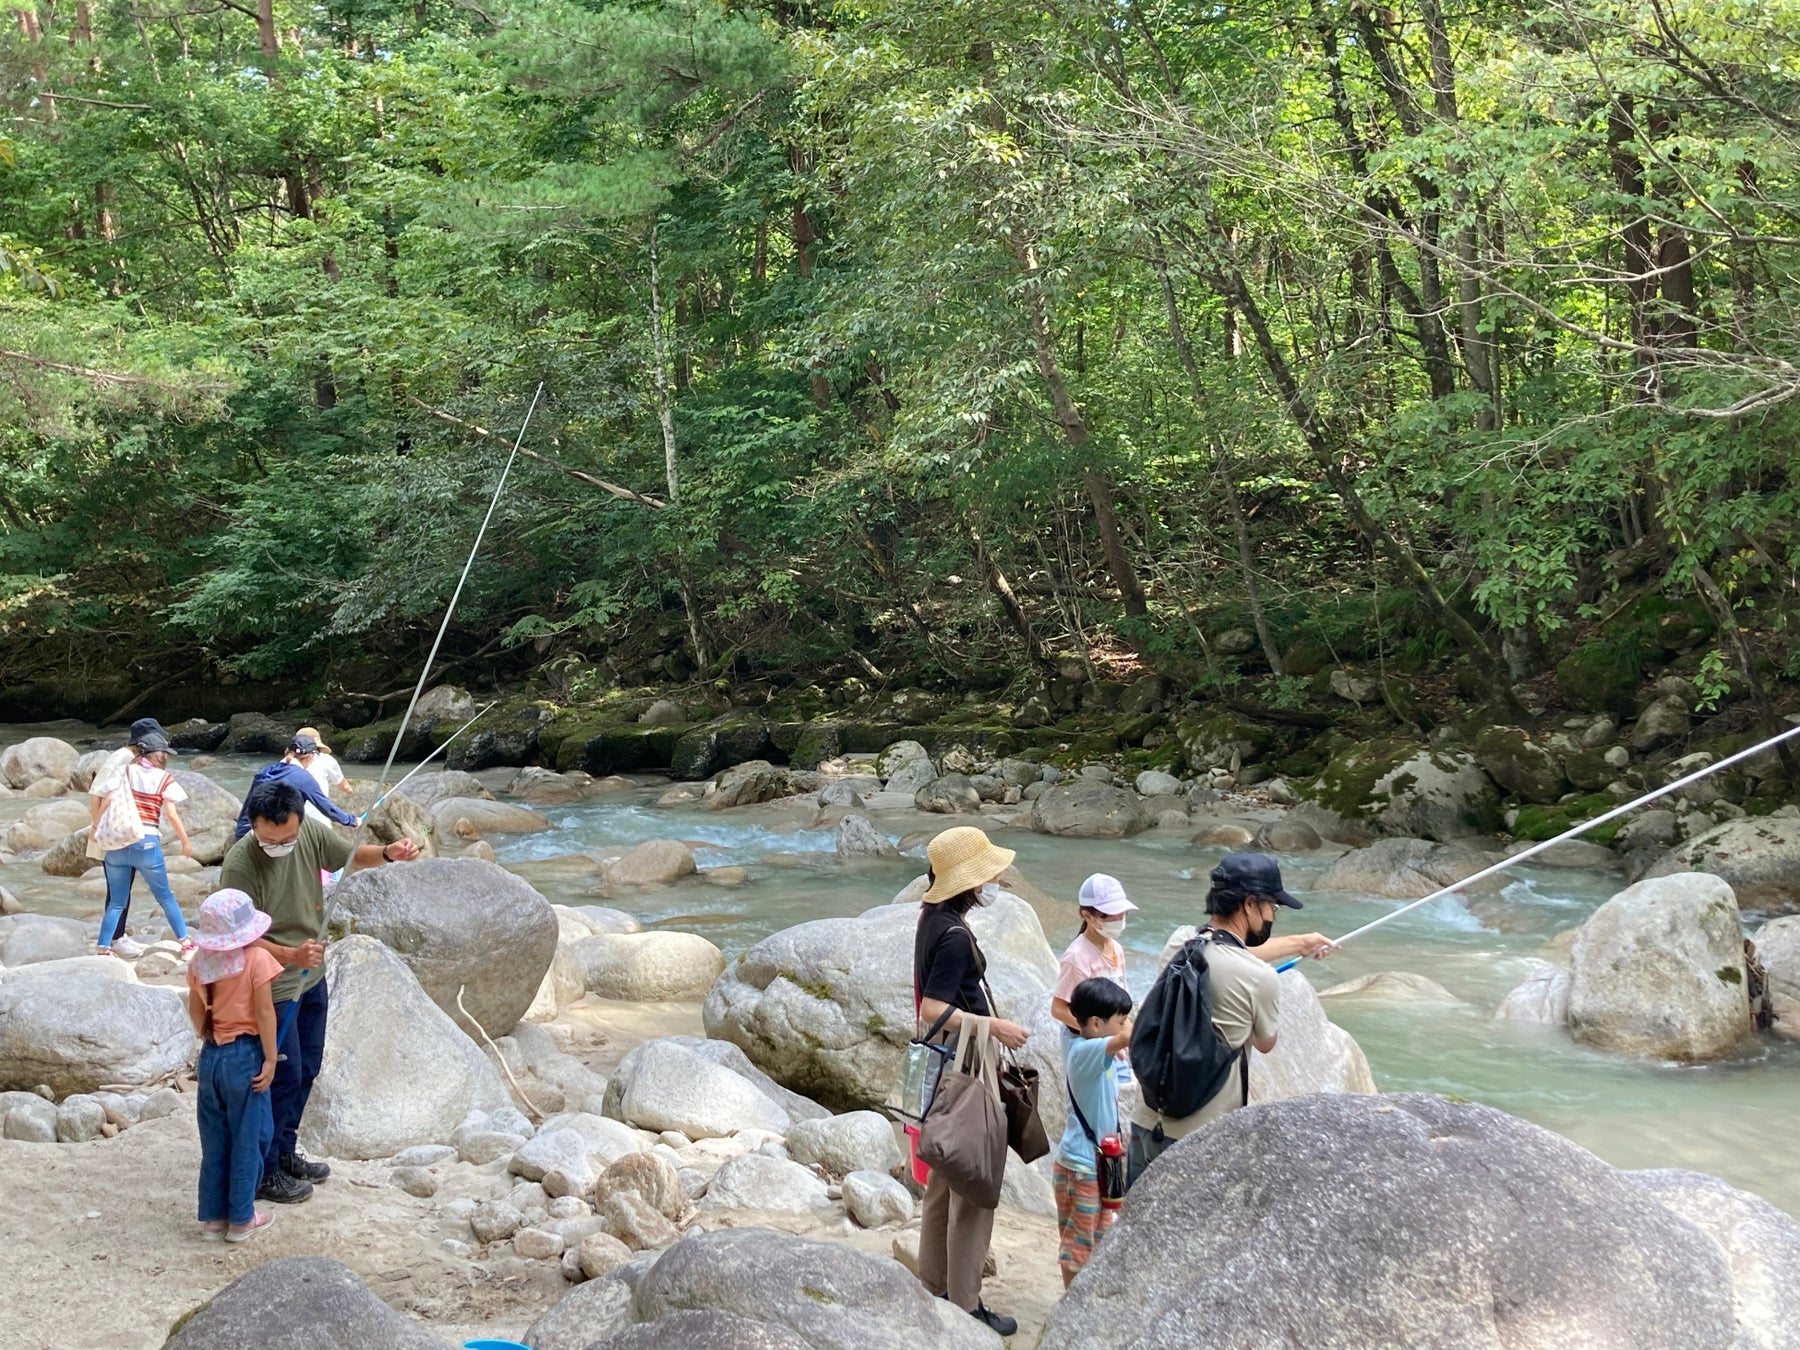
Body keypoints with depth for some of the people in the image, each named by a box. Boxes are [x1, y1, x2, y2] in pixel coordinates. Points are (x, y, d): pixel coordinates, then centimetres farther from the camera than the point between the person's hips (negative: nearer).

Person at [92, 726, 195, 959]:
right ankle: (186, 943, 14)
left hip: (116, 842, 2)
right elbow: (172, 815, -3)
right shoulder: (164, 778, 1)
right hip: (147, 843, -2)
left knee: (116, 902, 12)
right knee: (166, 897, 13)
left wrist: (97, 828, 11)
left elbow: (105, 802, -3)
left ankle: (103, 948, 4)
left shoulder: (124, 771, 5)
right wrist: (186, 843, 7)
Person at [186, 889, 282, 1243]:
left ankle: (213, 1217, 20)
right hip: (245, 1056, -5)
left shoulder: (199, 963, 0)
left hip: (211, 1055, 5)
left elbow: (196, 1012, 8)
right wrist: (270, 1059, -9)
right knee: (247, 1139, 7)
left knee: (214, 1141, 14)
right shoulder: (257, 959, -15)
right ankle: (241, 1219, 14)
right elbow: (264, 1013, -15)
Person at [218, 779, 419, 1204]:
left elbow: (354, 854, 5)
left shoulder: (311, 832, -11)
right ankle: (262, 1173, 15)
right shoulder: (239, 865, -28)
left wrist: (389, 853, -17)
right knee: (284, 1076, 0)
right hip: (273, 988, -7)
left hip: (312, 978, 7)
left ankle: (285, 1153, 36)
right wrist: (291, 955, -39)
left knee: (306, 1070, 19)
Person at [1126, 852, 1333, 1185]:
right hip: (1203, 1139, -6)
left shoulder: (1179, 943, -1)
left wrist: (1298, 943, 36)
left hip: (1147, 1121, 6)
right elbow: (1265, 1043, 3)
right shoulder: (1260, 978, -18)